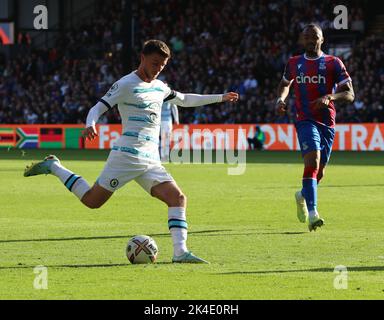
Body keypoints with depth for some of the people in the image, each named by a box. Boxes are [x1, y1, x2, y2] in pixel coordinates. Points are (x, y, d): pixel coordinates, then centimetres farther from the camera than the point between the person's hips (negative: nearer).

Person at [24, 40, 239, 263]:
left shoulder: (159, 87, 20)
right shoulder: (126, 85, -4)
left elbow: (185, 99, 36)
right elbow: (98, 108, -9)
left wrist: (221, 98, 36)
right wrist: (90, 125, -31)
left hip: (151, 160, 7)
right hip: (128, 154, -7)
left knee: (178, 198, -11)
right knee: (92, 201, -6)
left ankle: (180, 252, -17)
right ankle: (54, 167, 14)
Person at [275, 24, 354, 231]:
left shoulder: (333, 64, 1)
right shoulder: (294, 64, 9)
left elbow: (349, 95, -3)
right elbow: (285, 84, 28)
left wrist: (329, 97, -21)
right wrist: (280, 99, 6)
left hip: (327, 123, 1)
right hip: (305, 121, -1)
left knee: (319, 172, 9)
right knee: (313, 161, -23)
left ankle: (302, 196, 42)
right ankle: (312, 214, -29)